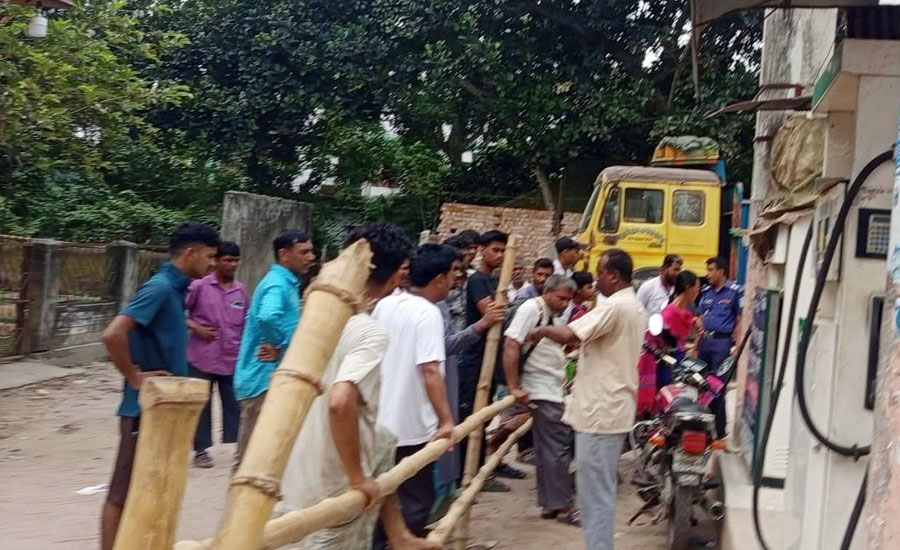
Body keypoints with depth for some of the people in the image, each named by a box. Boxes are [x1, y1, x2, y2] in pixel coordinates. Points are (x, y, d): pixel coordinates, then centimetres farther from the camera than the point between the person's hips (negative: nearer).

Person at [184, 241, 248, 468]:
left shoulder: (241, 291, 6)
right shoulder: (199, 286, -7)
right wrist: (196, 328, -13)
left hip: (232, 359, 3)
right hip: (202, 358, -3)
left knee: (235, 405, 6)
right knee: (201, 405, 6)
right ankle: (201, 450, 16)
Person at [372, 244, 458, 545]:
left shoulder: (384, 305, 4)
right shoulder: (428, 313, -18)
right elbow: (430, 371, -27)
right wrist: (446, 420, -28)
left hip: (379, 421, 8)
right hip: (411, 426, -7)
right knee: (416, 499, 5)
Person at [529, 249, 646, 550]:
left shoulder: (614, 306, -19)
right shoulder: (633, 306, 15)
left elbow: (568, 335, -26)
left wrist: (542, 330, -9)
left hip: (601, 410, -11)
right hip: (612, 407, 11)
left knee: (594, 492, -4)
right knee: (600, 490, 17)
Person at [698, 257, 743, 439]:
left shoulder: (735, 291, -6)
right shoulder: (706, 291, 14)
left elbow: (740, 320, -7)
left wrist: (736, 344, -13)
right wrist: (697, 341, 14)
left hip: (722, 341, -7)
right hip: (705, 340, 7)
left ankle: (719, 430, 4)